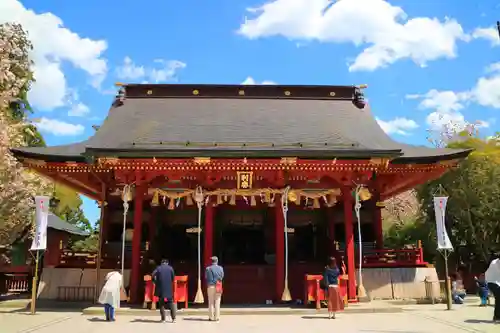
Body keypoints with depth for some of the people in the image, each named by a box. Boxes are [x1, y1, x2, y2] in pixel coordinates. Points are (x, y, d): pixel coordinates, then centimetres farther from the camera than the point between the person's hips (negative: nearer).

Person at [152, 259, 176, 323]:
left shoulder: (158, 268, 2)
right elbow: (173, 277, 1)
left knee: (161, 303, 7)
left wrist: (155, 282, 4)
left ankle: (163, 319, 5)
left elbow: (153, 275, -11)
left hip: (160, 288, -1)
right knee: (171, 302, 7)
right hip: (169, 288, 1)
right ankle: (173, 318, 1)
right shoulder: (170, 268, 4)